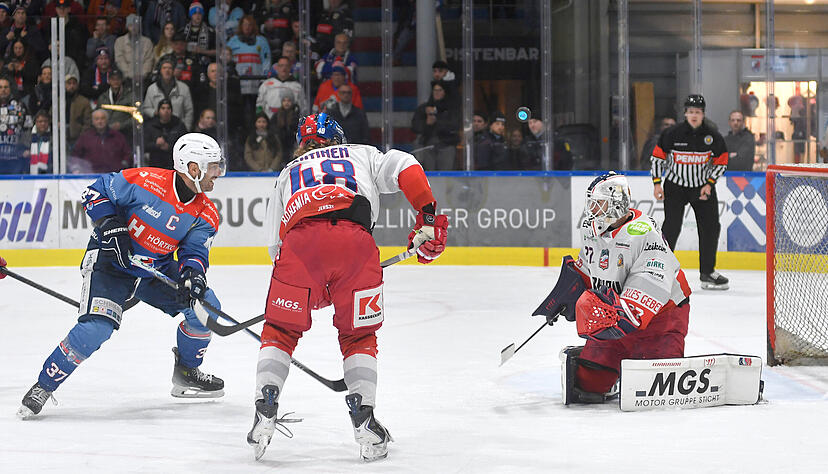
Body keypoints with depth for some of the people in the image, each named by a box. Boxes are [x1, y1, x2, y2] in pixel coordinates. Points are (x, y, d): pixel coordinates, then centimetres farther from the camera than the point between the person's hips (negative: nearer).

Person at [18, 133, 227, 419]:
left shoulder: (206, 215, -5)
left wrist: (193, 272, -29)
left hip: (158, 271, 6)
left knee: (205, 305, -5)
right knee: (97, 326, -25)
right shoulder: (144, 181, -20)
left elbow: (194, 252, -6)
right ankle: (43, 386, -11)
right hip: (111, 262, -6)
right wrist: (109, 225, -23)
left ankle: (186, 373, 17)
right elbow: (95, 193, -10)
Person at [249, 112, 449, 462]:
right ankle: (363, 417, 5)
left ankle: (265, 411, 4)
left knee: (281, 330, 17)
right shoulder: (362, 155, 34)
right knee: (358, 335, 15)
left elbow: (275, 243, 32)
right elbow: (404, 167, 13)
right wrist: (428, 217, 13)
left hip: (299, 240, 1)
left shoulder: (287, 174, 38)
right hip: (355, 239, -1)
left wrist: (314, 289, 40)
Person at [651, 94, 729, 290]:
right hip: (675, 186, -3)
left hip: (702, 187, 3)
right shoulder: (672, 134, -11)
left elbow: (721, 162, 4)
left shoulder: (712, 136, -5)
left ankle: (707, 272, 14)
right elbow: (658, 156, -2)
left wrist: (709, 184, -5)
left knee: (710, 227, 1)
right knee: (671, 227, -13)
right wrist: (657, 183, -5)